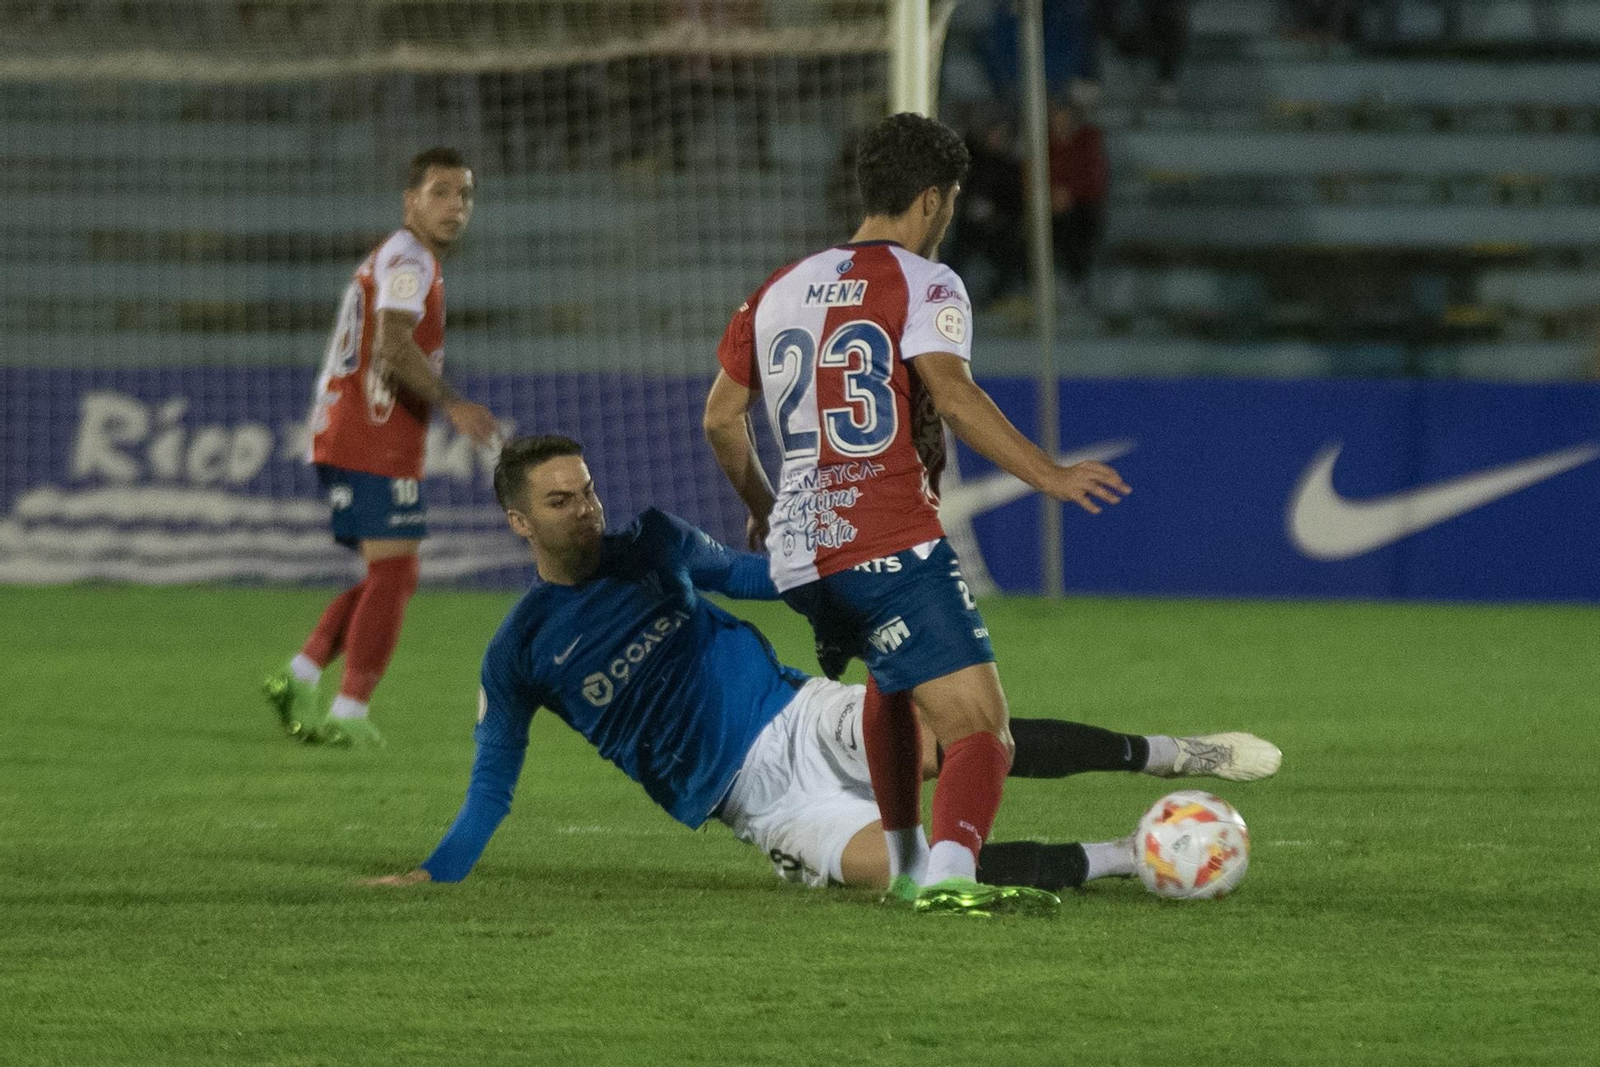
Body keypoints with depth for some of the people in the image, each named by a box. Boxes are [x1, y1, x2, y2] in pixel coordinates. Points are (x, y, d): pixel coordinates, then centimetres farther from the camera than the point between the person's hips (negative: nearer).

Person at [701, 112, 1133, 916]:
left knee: (890, 679, 35)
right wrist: (1047, 475, -18)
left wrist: (764, 508, 36)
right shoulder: (923, 284, -2)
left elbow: (721, 417, 22)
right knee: (981, 733, -11)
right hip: (894, 545, -7)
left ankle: (905, 866, 33)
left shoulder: (781, 290, 18)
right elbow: (952, 396, -18)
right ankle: (950, 875, -36)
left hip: (800, 552, 7)